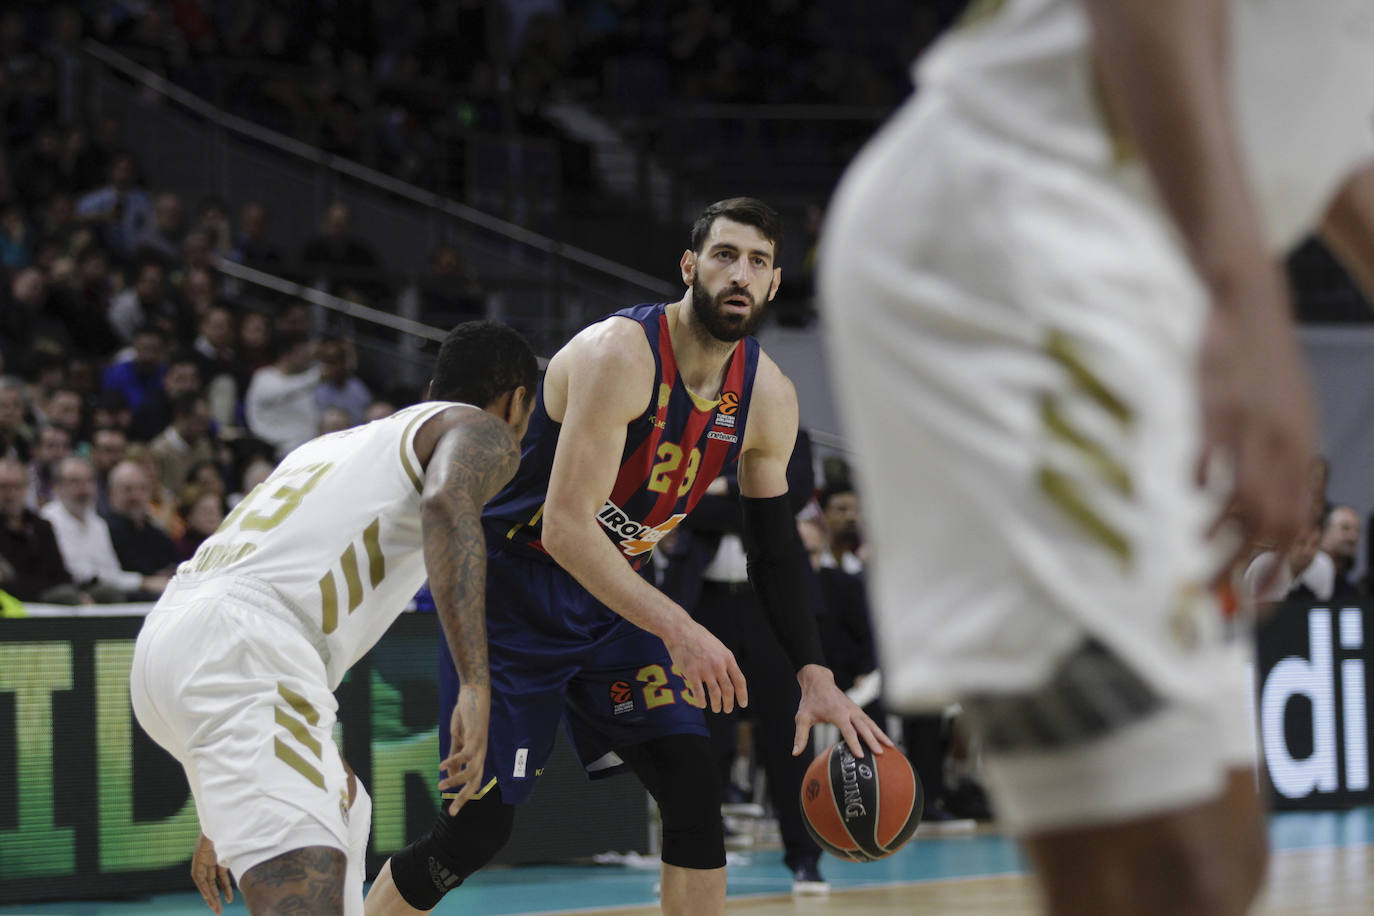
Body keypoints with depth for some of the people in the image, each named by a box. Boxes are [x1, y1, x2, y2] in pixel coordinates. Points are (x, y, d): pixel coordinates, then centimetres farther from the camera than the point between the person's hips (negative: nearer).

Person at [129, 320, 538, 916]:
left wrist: (219, 821, 40)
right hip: (242, 647, -9)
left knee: (341, 811, 33)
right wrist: (476, 685, -24)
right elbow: (447, 504, -15)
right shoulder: (480, 432, 12)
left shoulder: (334, 443, 36)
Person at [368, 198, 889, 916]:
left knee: (694, 790, -7)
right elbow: (565, 527, -33)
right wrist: (677, 629, -41)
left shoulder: (768, 398, -4)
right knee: (476, 830, -8)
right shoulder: (620, 353, -27)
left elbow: (774, 553, 5)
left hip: (613, 596, 7)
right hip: (511, 592, -7)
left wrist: (815, 678, -7)